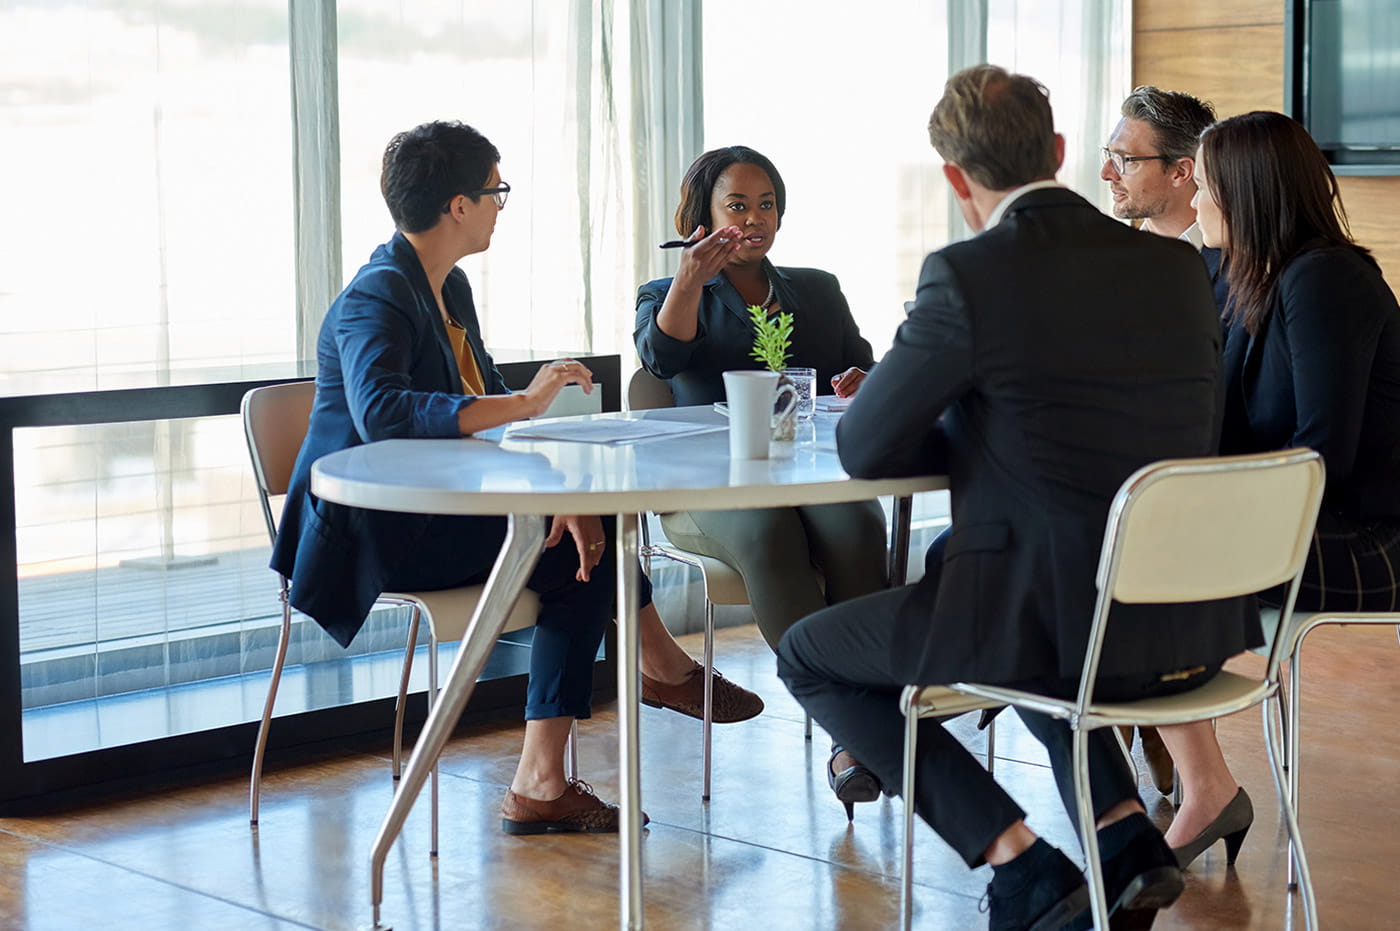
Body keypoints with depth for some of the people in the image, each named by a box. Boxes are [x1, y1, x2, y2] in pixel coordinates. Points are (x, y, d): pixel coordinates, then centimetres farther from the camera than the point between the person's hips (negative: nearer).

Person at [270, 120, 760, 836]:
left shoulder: (450, 288, 12)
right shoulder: (377, 297, -16)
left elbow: (487, 414, 6)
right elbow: (381, 413, -36)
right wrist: (525, 404, -40)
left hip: (429, 516, 9)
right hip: (370, 534, -9)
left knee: (581, 545, -10)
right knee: (588, 548, -18)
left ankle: (541, 784, -12)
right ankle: (666, 666, 10)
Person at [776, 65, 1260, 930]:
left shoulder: (967, 277, -13)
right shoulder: (1180, 267, 5)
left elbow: (864, 450, -5)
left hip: (1061, 626, -7)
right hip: (1196, 630, 7)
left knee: (809, 656, 14)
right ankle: (1127, 833, 21)